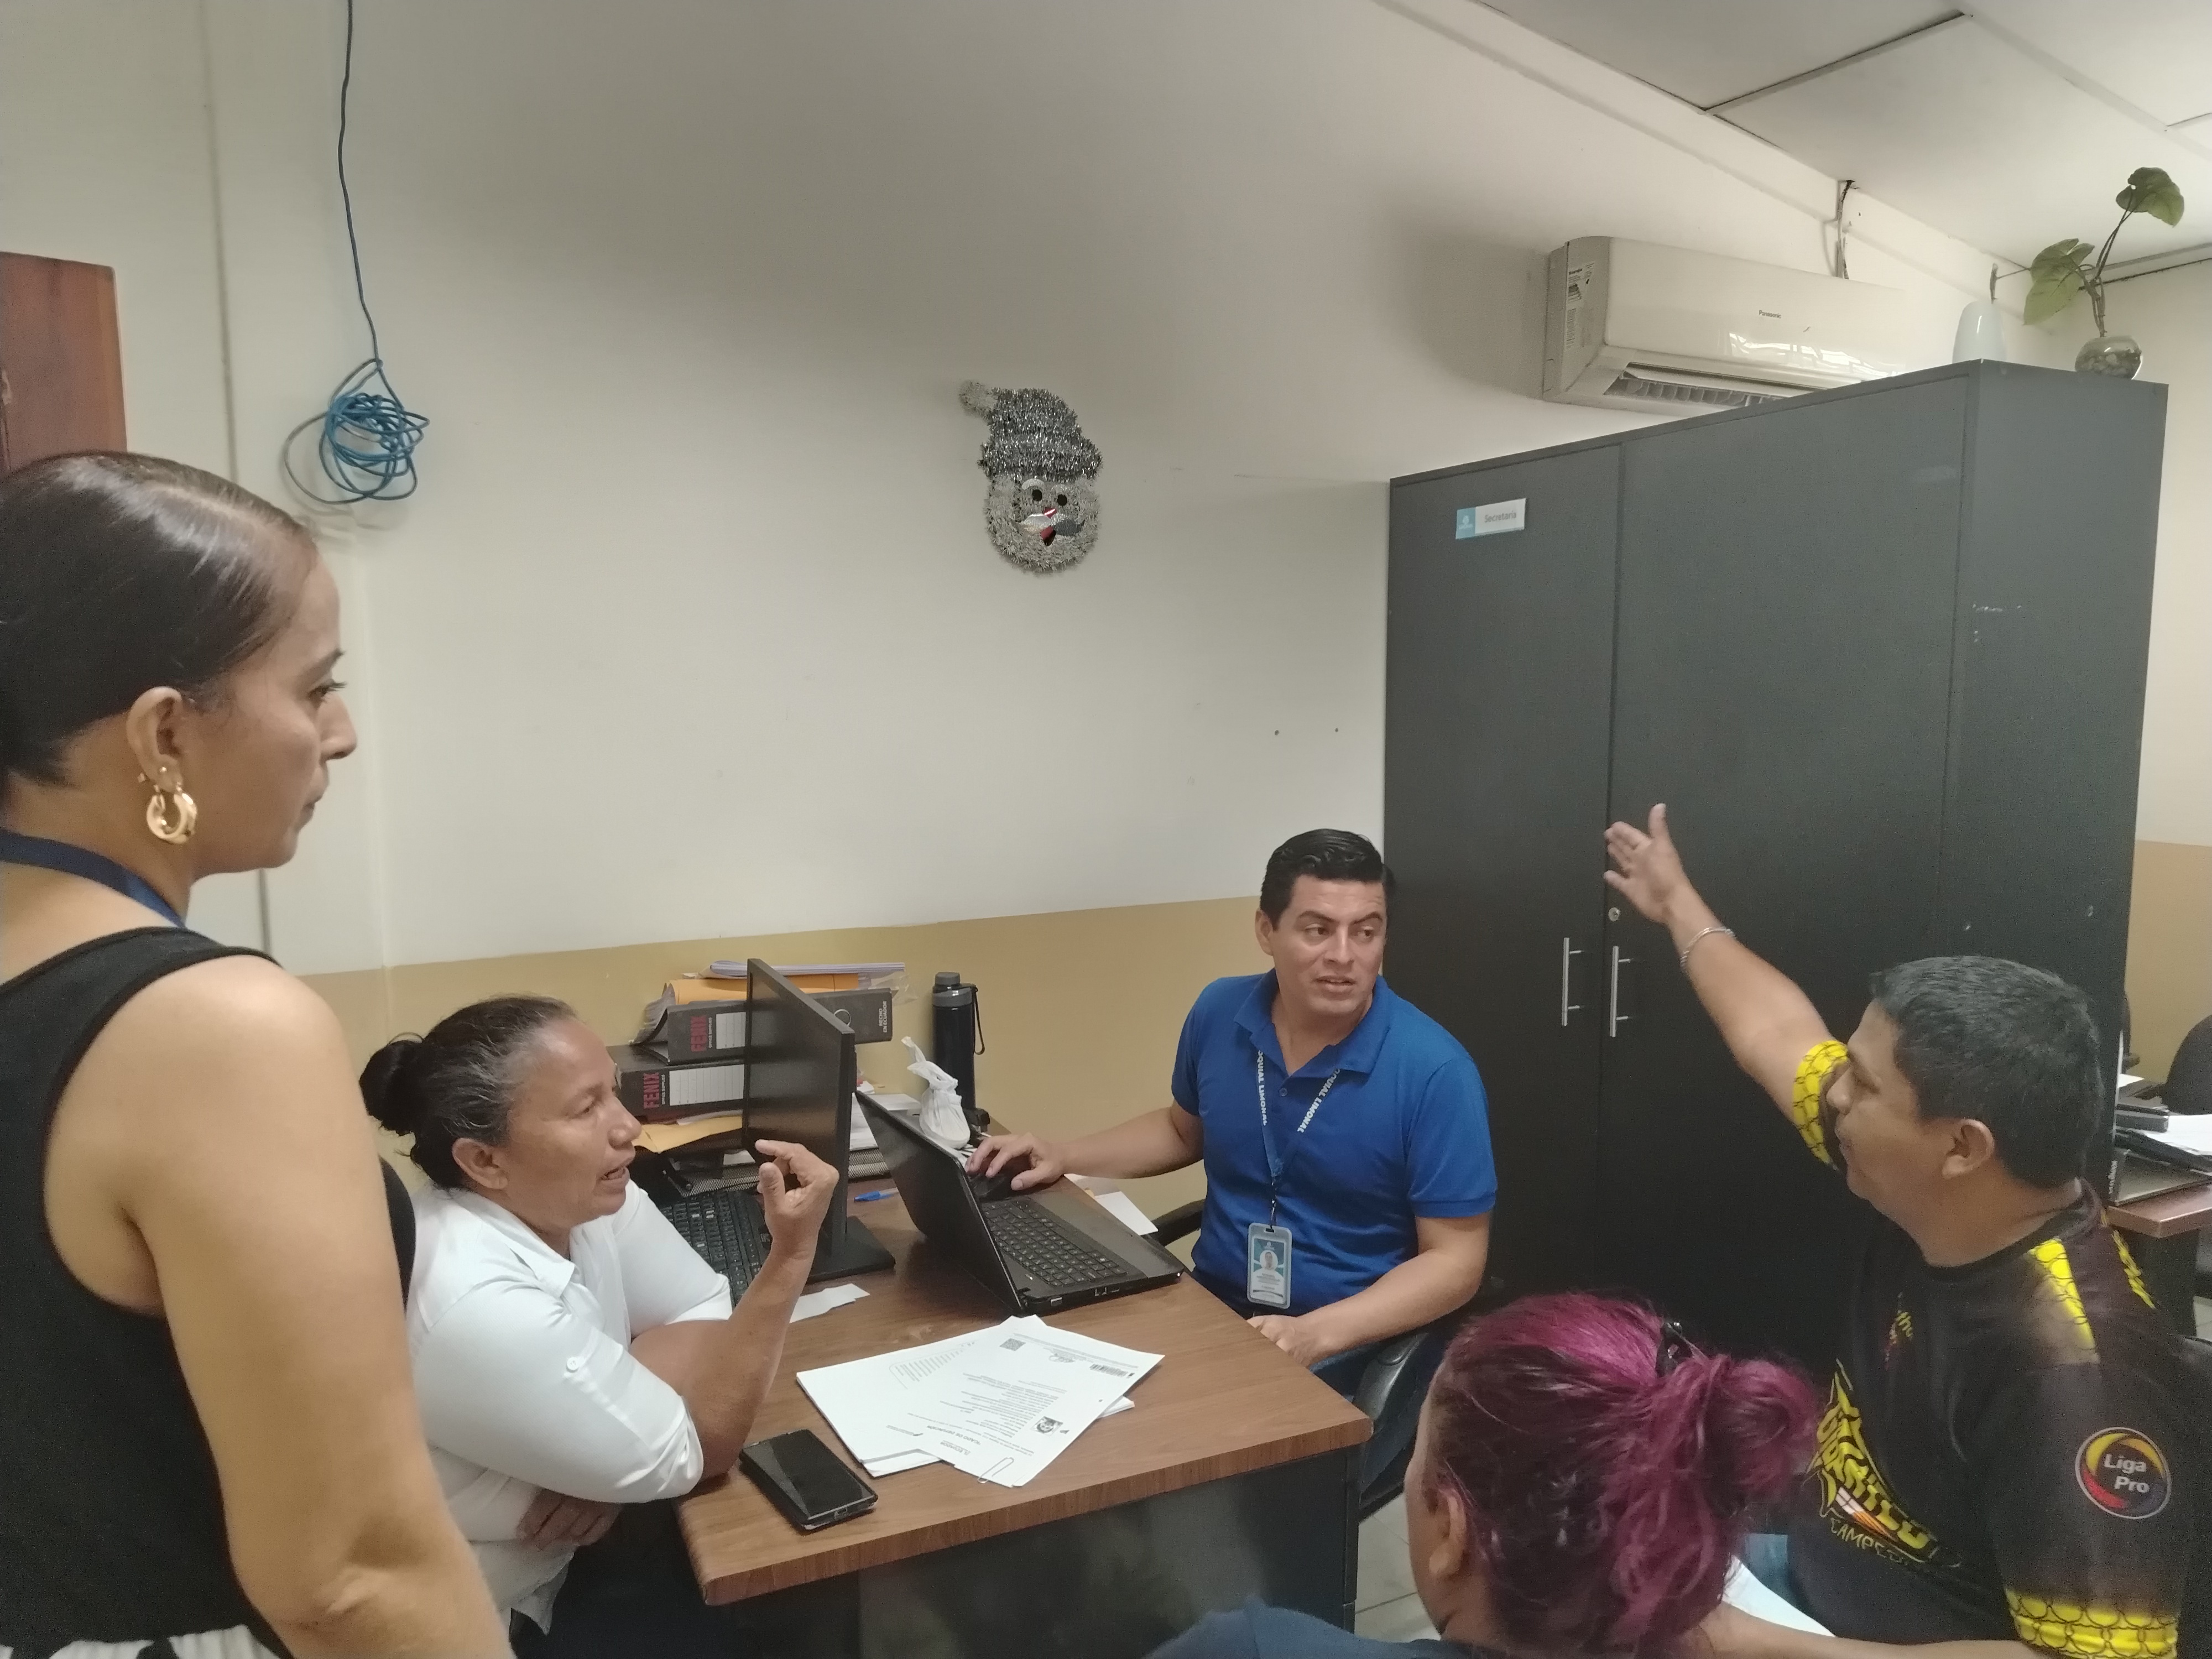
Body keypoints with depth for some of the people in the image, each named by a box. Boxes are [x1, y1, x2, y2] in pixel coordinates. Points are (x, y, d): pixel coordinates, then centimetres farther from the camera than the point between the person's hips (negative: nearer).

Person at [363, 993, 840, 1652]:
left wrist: (616, 1461, -19)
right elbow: (698, 1451, -23)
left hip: (553, 1558, 6)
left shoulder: (582, 1197, -10)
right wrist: (792, 1254, -30)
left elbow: (708, 1319, -3)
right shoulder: (475, 1307, -33)